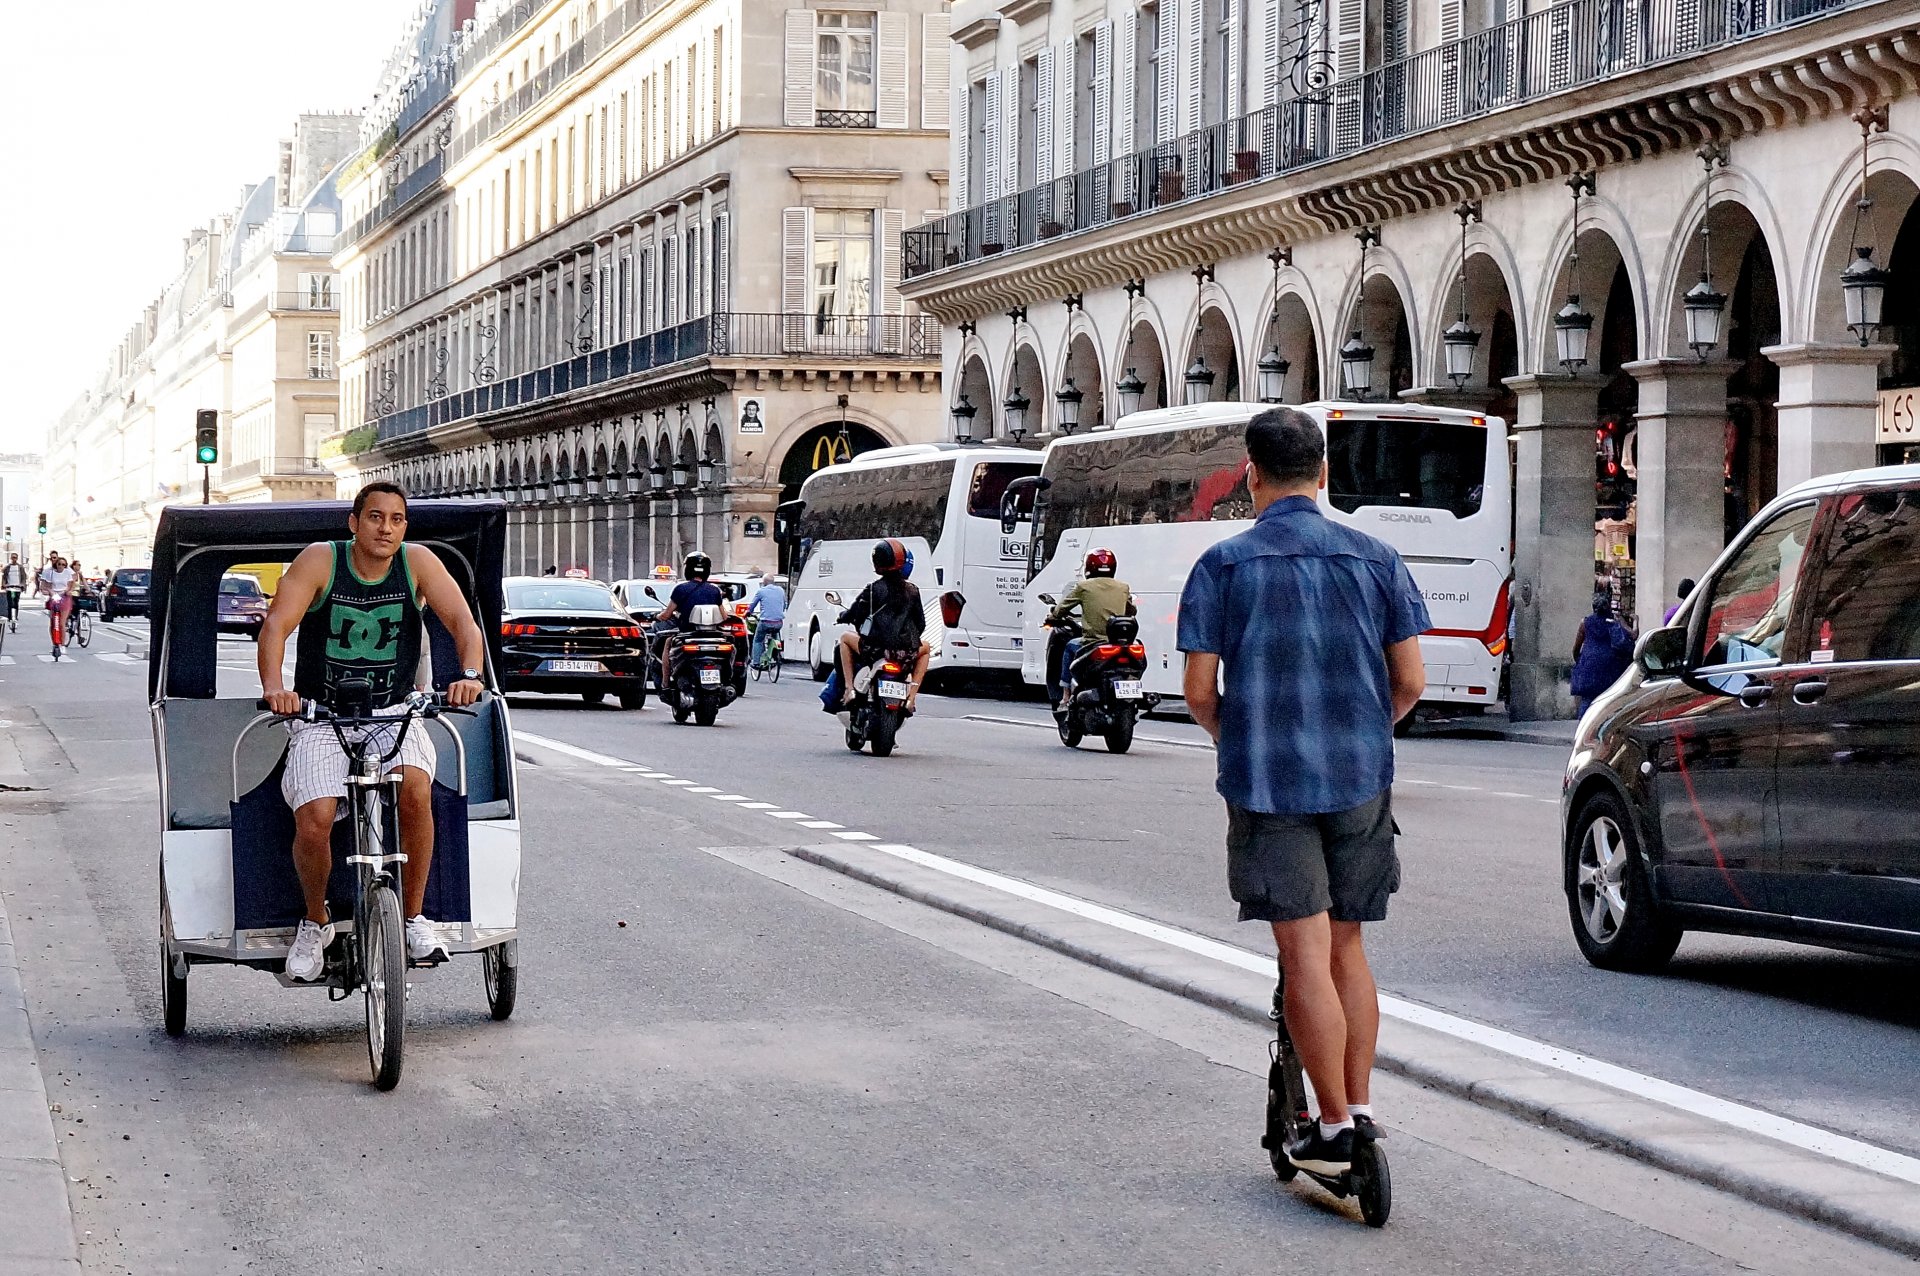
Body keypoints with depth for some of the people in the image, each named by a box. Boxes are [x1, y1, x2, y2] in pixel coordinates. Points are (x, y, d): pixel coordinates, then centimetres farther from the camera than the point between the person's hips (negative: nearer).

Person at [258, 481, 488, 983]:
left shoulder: (418, 562, -2)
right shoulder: (320, 560, -7)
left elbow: (462, 622, -9)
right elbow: (276, 626, -16)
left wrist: (470, 675, -30)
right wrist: (274, 687, -34)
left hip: (392, 714, 1)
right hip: (321, 719, -1)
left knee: (415, 788, -30)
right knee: (313, 821, -23)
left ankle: (414, 917, -11)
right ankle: (315, 923, 6)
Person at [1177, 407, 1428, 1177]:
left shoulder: (1223, 566, -4)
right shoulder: (1375, 560, 3)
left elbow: (1200, 692, -5)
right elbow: (1410, 682, 3)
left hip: (1266, 778, -3)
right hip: (1361, 778, 3)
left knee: (1305, 954, -1)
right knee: (1348, 948, 16)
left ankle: (1336, 1129, 1)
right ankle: (1360, 1109, 18)